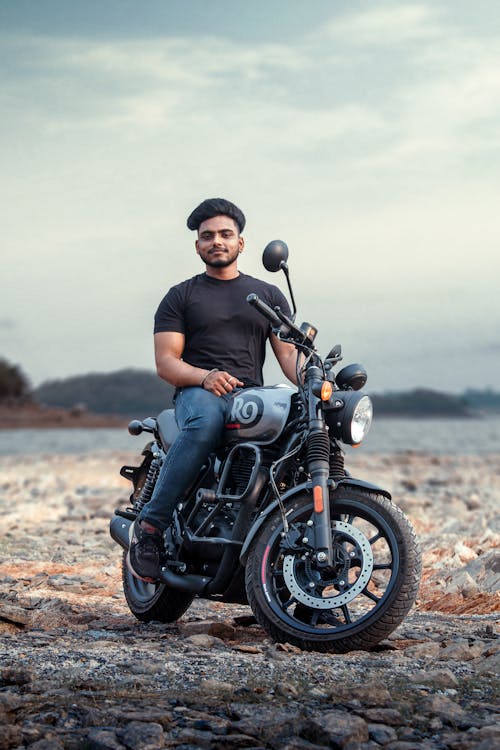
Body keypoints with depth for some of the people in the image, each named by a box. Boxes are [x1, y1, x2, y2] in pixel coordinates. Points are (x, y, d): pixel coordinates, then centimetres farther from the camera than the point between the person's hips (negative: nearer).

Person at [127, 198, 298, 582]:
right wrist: (205, 376, -17)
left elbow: (288, 352, 13)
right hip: (196, 393, -2)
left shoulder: (269, 295, 23)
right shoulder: (181, 297, 15)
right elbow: (165, 362, 5)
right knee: (206, 420, -41)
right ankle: (150, 523, -35)